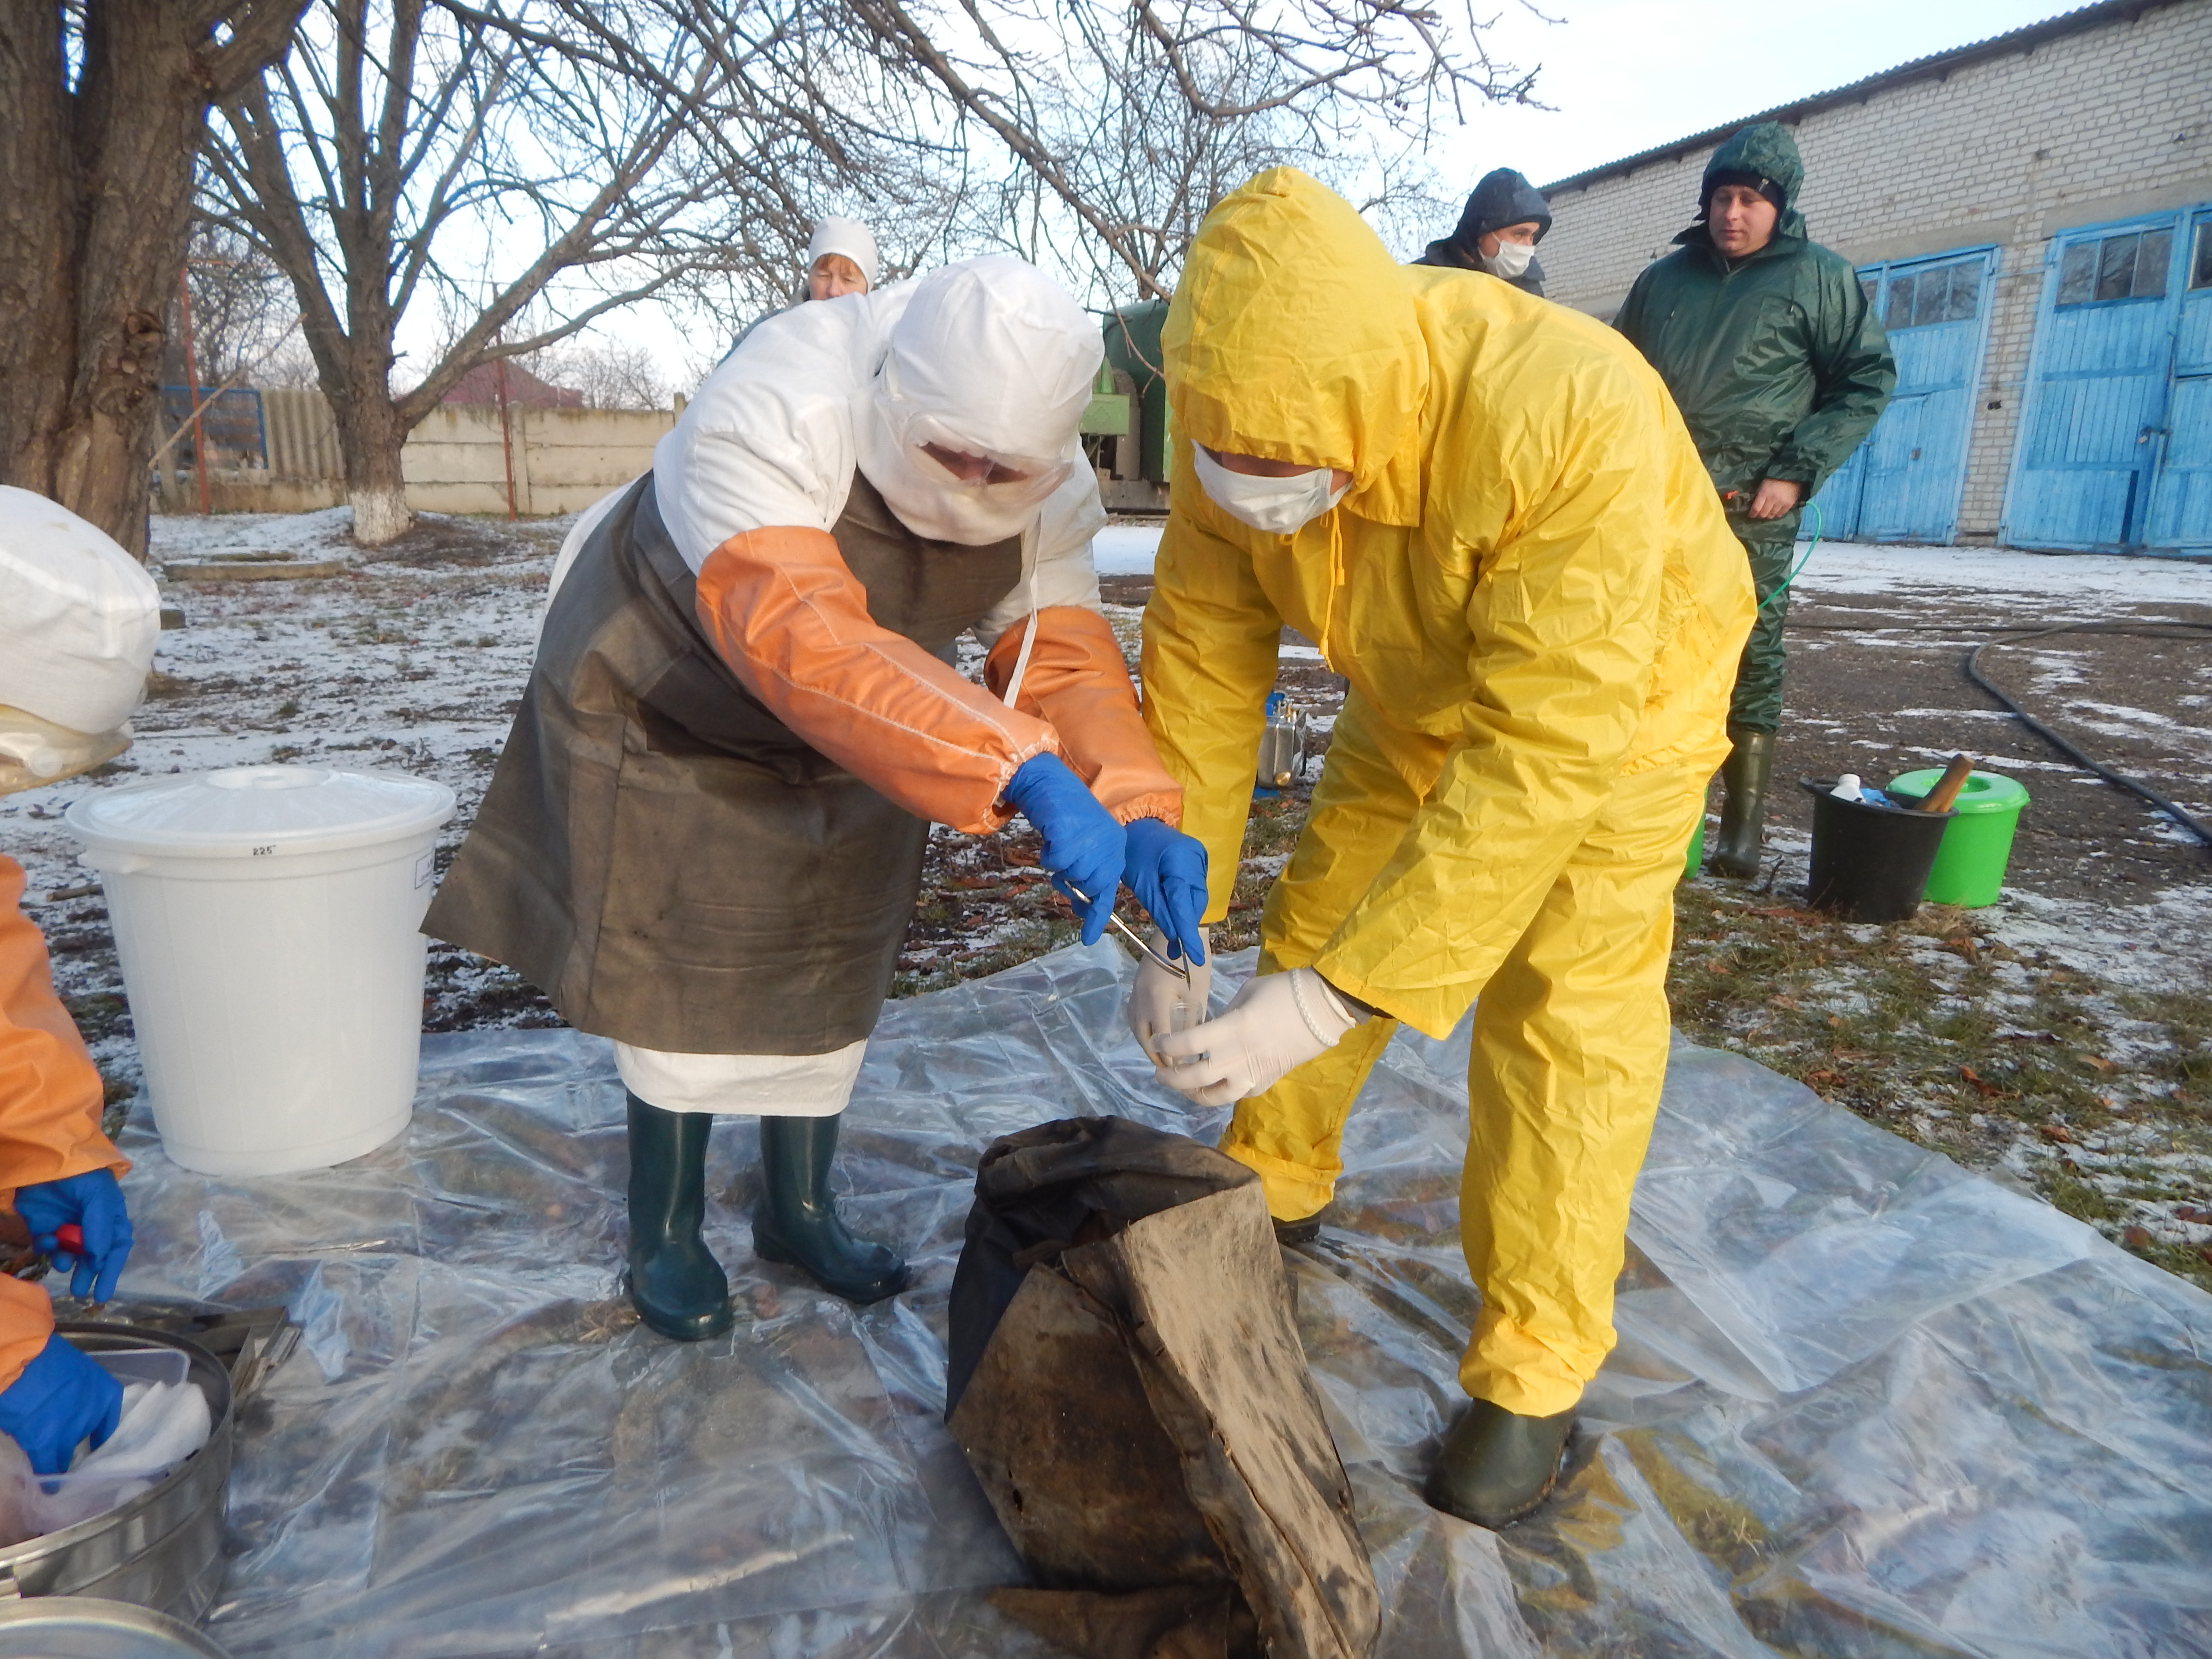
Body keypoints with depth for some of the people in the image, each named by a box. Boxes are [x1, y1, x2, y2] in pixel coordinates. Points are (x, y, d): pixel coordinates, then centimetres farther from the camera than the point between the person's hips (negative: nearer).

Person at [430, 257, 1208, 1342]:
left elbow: (1065, 661, -25)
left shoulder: (1051, 490, -20)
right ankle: (664, 1235, 22)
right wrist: (1020, 774, -66)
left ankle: (798, 1211, 31)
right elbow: (804, 644, -54)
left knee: (832, 968, 10)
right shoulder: (763, 421, -40)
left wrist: (1137, 809, -45)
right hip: (667, 712, -5)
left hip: (838, 758, 5)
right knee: (683, 973, -1)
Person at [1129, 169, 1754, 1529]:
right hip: (1418, 686, 5)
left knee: (1565, 1008, -8)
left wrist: (1333, 998, -43)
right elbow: (1201, 668, -19)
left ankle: (1533, 1377, 8)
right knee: (1314, 915, 7)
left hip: (1619, 688, -5)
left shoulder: (1573, 420, -41)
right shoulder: (1247, 414, -24)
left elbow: (1548, 752, -42)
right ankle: (1277, 1190, 31)